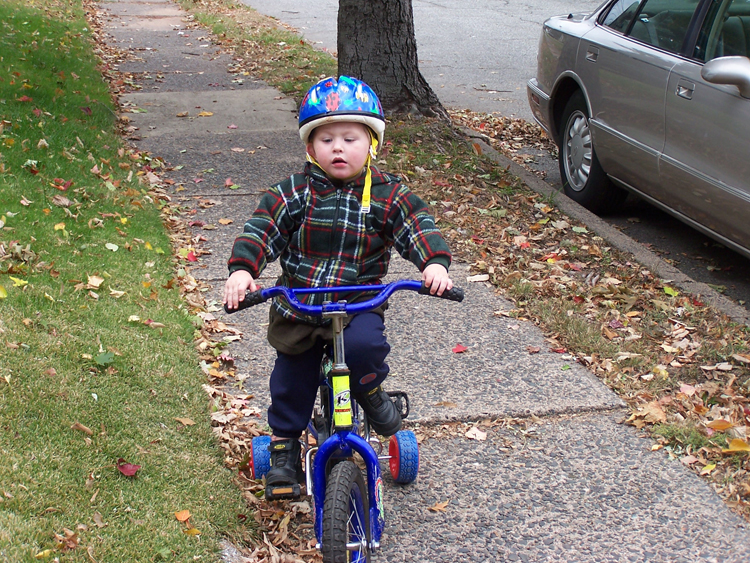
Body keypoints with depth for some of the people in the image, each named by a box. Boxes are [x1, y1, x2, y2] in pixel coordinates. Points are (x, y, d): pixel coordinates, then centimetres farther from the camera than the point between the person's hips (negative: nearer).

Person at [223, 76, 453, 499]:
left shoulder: (387, 195, -4)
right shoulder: (295, 194, -5)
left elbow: (419, 226, -11)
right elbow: (262, 229, -10)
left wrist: (435, 262, -31)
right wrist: (242, 270, -26)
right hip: (297, 307, 2)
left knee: (364, 345, -31)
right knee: (292, 382, 8)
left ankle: (370, 391, 3)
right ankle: (284, 448, 31)